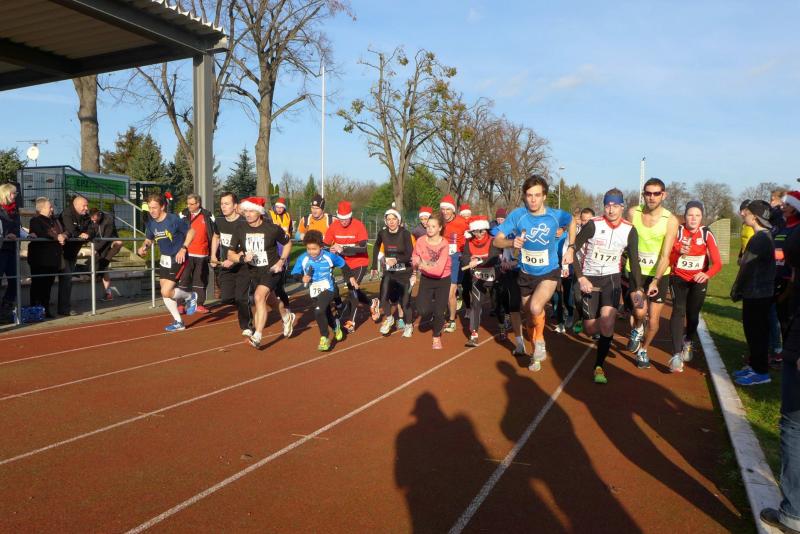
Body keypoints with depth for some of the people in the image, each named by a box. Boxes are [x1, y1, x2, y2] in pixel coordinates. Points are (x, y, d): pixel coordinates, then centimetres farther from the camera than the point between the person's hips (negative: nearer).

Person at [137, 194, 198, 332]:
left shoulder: (174, 219, -20)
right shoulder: (151, 223, -1)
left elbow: (191, 231, -10)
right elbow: (149, 239, 14)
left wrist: (183, 248, -19)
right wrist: (145, 246, -8)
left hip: (177, 259, -7)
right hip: (164, 259, 7)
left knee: (166, 292, -14)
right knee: (165, 293, 9)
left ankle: (190, 296, 15)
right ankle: (178, 322, 22)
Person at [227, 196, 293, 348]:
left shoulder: (272, 228, -16)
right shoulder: (240, 229, -8)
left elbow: (287, 243, 2)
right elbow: (230, 254, -2)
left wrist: (281, 261, -10)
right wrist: (242, 258, -22)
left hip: (271, 270, -5)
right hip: (253, 271, 5)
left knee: (259, 296, -26)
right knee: (269, 299, 21)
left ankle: (257, 336, -22)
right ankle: (287, 317, 52)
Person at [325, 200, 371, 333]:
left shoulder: (359, 225, -21)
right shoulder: (333, 226, -10)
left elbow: (363, 248, -28)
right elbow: (326, 245, -7)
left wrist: (343, 249, -36)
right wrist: (331, 250, -30)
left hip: (359, 263, -5)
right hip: (345, 263, 5)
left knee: (353, 290, -12)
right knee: (353, 289, 18)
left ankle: (349, 322, -4)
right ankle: (371, 305, 42)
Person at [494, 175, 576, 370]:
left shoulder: (556, 215, -13)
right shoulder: (517, 215, -15)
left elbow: (572, 221, 10)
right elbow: (497, 241, -13)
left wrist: (570, 248, 4)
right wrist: (512, 242, -34)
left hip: (549, 273, -2)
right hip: (526, 274, 2)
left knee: (535, 308, -28)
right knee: (530, 317, 15)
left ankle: (540, 340, 1)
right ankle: (537, 354, 39)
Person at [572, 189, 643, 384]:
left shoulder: (629, 230, -6)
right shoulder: (593, 225, -16)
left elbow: (634, 261, 1)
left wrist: (638, 289, -6)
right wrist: (581, 278, -17)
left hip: (612, 278, 1)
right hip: (589, 279, -1)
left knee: (607, 322, -21)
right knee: (590, 329, 3)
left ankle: (599, 366, -5)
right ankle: (605, 332, 42)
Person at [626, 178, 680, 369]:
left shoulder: (671, 220, -10)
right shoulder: (633, 213, -5)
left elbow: (665, 255, -15)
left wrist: (655, 280, -25)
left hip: (659, 274, 0)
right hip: (635, 271, 0)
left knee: (653, 320, 3)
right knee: (640, 312, -21)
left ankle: (643, 350, 30)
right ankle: (636, 329, 15)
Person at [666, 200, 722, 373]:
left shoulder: (706, 234, -10)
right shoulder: (677, 231, -11)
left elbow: (717, 262, -16)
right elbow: (668, 260, -10)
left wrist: (707, 274, -36)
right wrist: (678, 253, -31)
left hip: (698, 280, 1)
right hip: (678, 278, -1)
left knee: (693, 314, 6)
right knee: (678, 310, -18)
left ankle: (687, 342, 39)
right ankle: (676, 355, -24)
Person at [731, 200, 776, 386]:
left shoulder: (759, 238, -19)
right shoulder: (766, 236, 12)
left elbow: (747, 268, -19)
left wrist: (735, 291, -10)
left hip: (756, 294, -10)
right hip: (763, 293, 10)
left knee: (756, 332, -2)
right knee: (755, 331, 17)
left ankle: (761, 372, 5)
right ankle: (755, 365, 27)